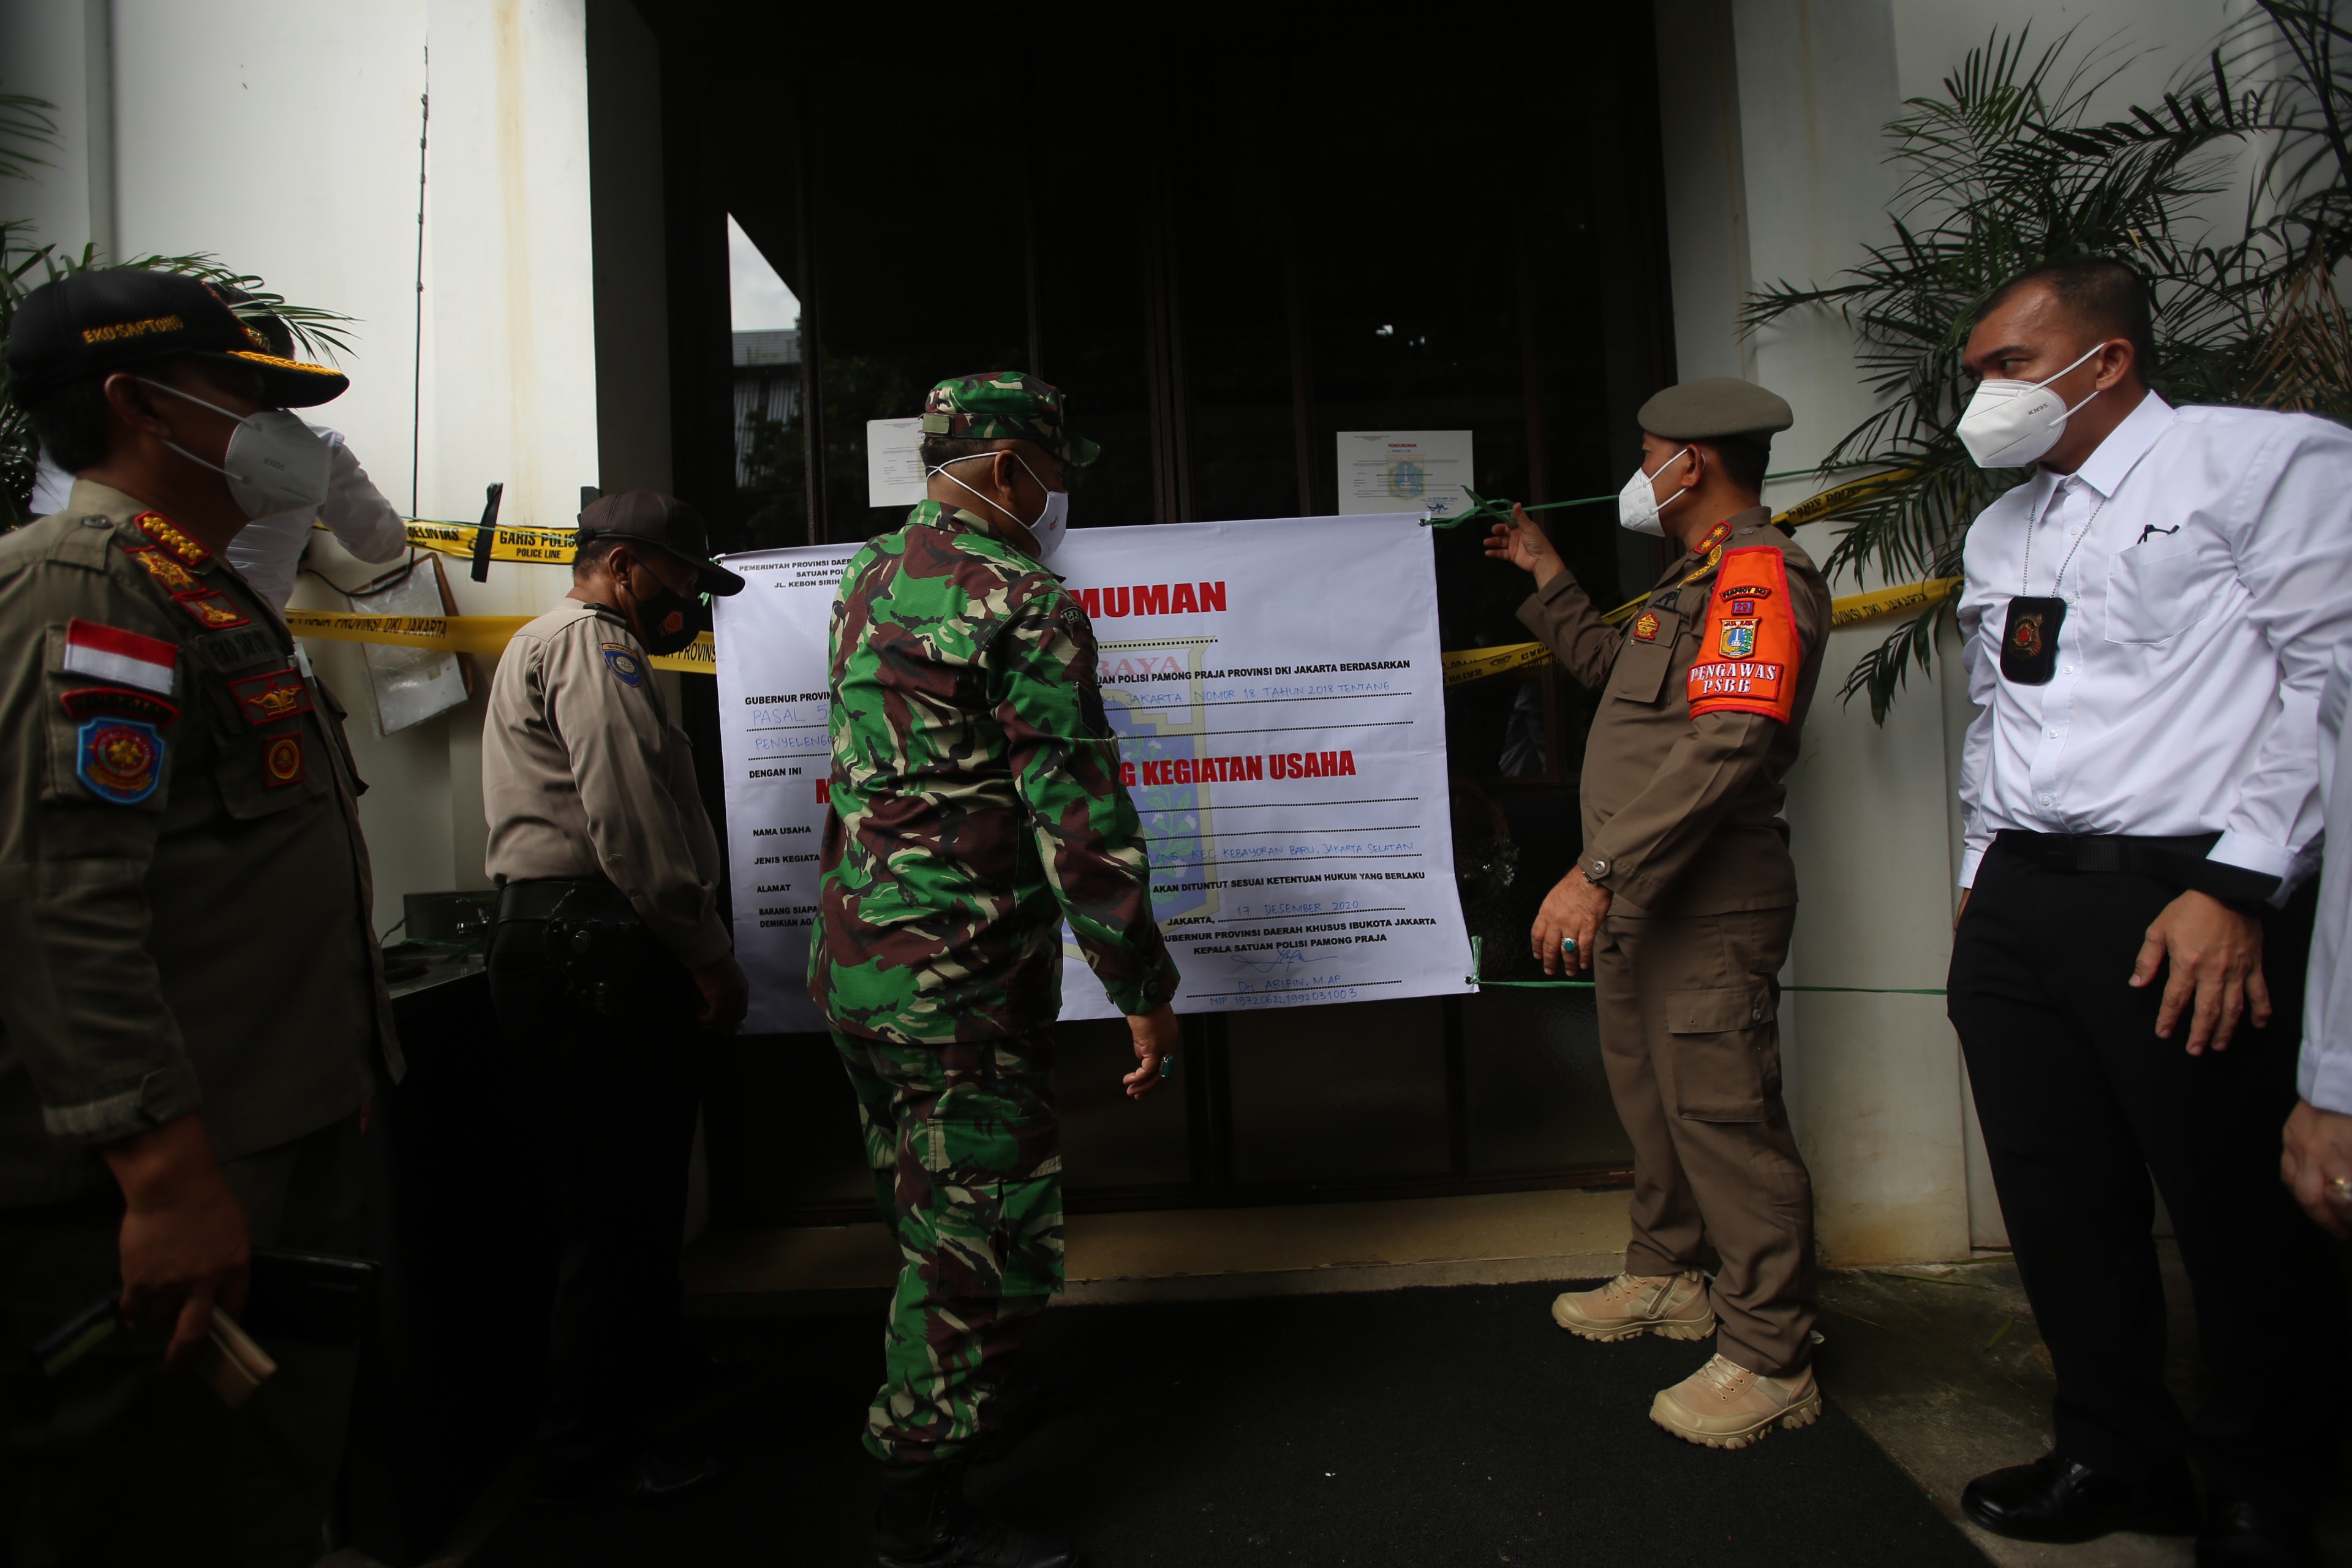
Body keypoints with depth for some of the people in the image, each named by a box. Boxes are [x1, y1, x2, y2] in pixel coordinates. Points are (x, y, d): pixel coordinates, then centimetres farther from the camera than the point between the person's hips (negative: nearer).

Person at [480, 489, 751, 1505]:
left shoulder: (546, 645, 28)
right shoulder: (592, 643, -8)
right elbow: (631, 823, -20)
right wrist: (711, 958, -15)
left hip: (552, 936, 12)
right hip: (598, 945, -12)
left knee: (626, 1192, 21)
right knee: (621, 1205, -4)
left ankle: (645, 1376, 37)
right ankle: (592, 1453, 6)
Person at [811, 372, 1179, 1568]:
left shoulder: (871, 575, 11)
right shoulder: (1023, 598, -15)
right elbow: (1079, 812, -19)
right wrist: (1144, 988, -12)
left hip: (850, 961, 9)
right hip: (961, 978, -9)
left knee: (930, 1220, 23)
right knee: (986, 1239, 4)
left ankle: (953, 1412, 42)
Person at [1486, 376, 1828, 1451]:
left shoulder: (1761, 576, -14)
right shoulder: (1695, 579, 20)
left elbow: (1726, 745, -28)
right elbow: (1612, 667, 36)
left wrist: (1597, 871, -32)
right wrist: (1544, 574, 35)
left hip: (1706, 908, -11)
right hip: (1634, 899, 11)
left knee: (1722, 1115, -4)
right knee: (1650, 1098, 20)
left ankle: (1770, 1362, 9)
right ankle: (1666, 1278, 37)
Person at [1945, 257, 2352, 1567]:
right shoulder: (2000, 532, 19)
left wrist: (2238, 885, -17)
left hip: (2180, 898, -6)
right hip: (2018, 902, 6)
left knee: (2241, 1216, 5)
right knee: (2063, 1206, 11)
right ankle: (2121, 1459, 30)